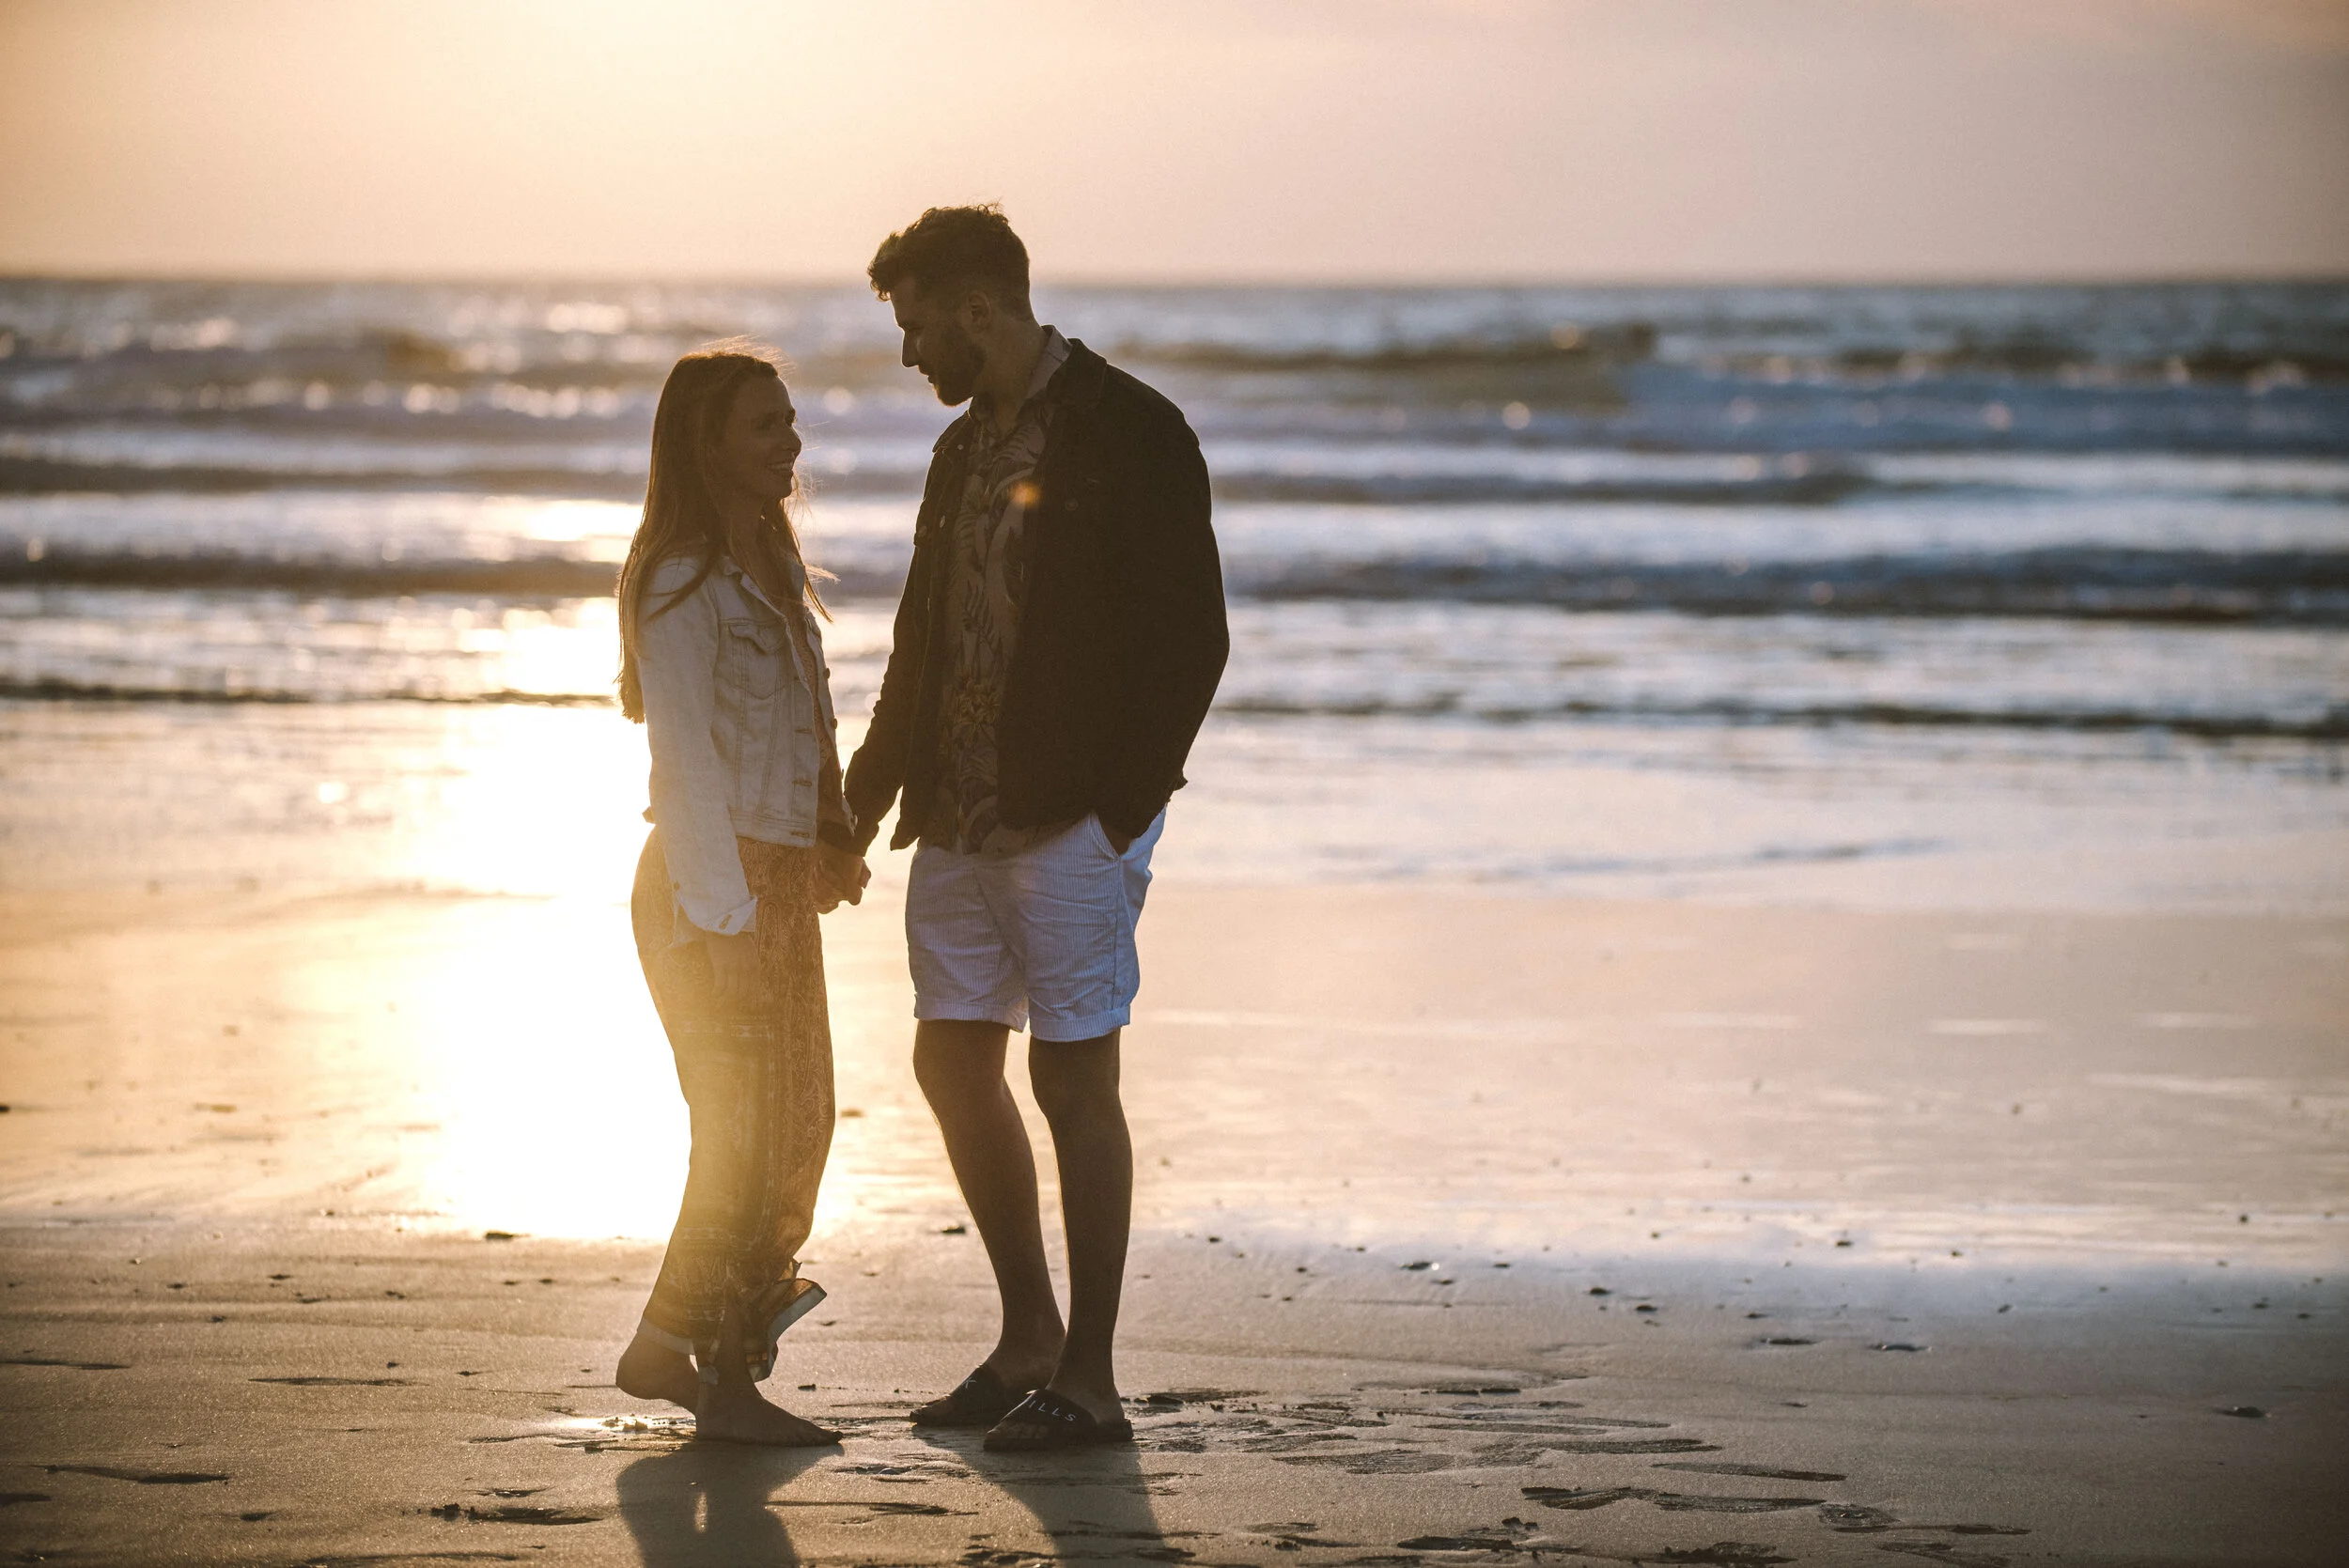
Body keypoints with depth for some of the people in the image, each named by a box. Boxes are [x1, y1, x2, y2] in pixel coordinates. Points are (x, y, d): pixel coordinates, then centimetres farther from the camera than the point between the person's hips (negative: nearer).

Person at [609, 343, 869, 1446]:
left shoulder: (771, 570, 15)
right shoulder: (682, 584, -13)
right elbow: (684, 760, -17)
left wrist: (837, 847, 5)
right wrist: (725, 917, -21)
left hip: (778, 883, 9)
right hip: (712, 893, -9)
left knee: (800, 1124, 13)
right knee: (747, 1138, -5)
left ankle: (668, 1347, 23)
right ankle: (727, 1382, 5)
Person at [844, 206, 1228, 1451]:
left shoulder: (1133, 435, -10)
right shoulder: (966, 447, 15)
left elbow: (1191, 638, -14)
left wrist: (1122, 810, -18)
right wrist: (866, 802, 14)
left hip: (1072, 821, -8)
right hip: (960, 816, 8)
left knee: (1074, 1078, -4)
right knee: (953, 1063, 11)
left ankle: (1089, 1383, 3)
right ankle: (1028, 1337, 24)